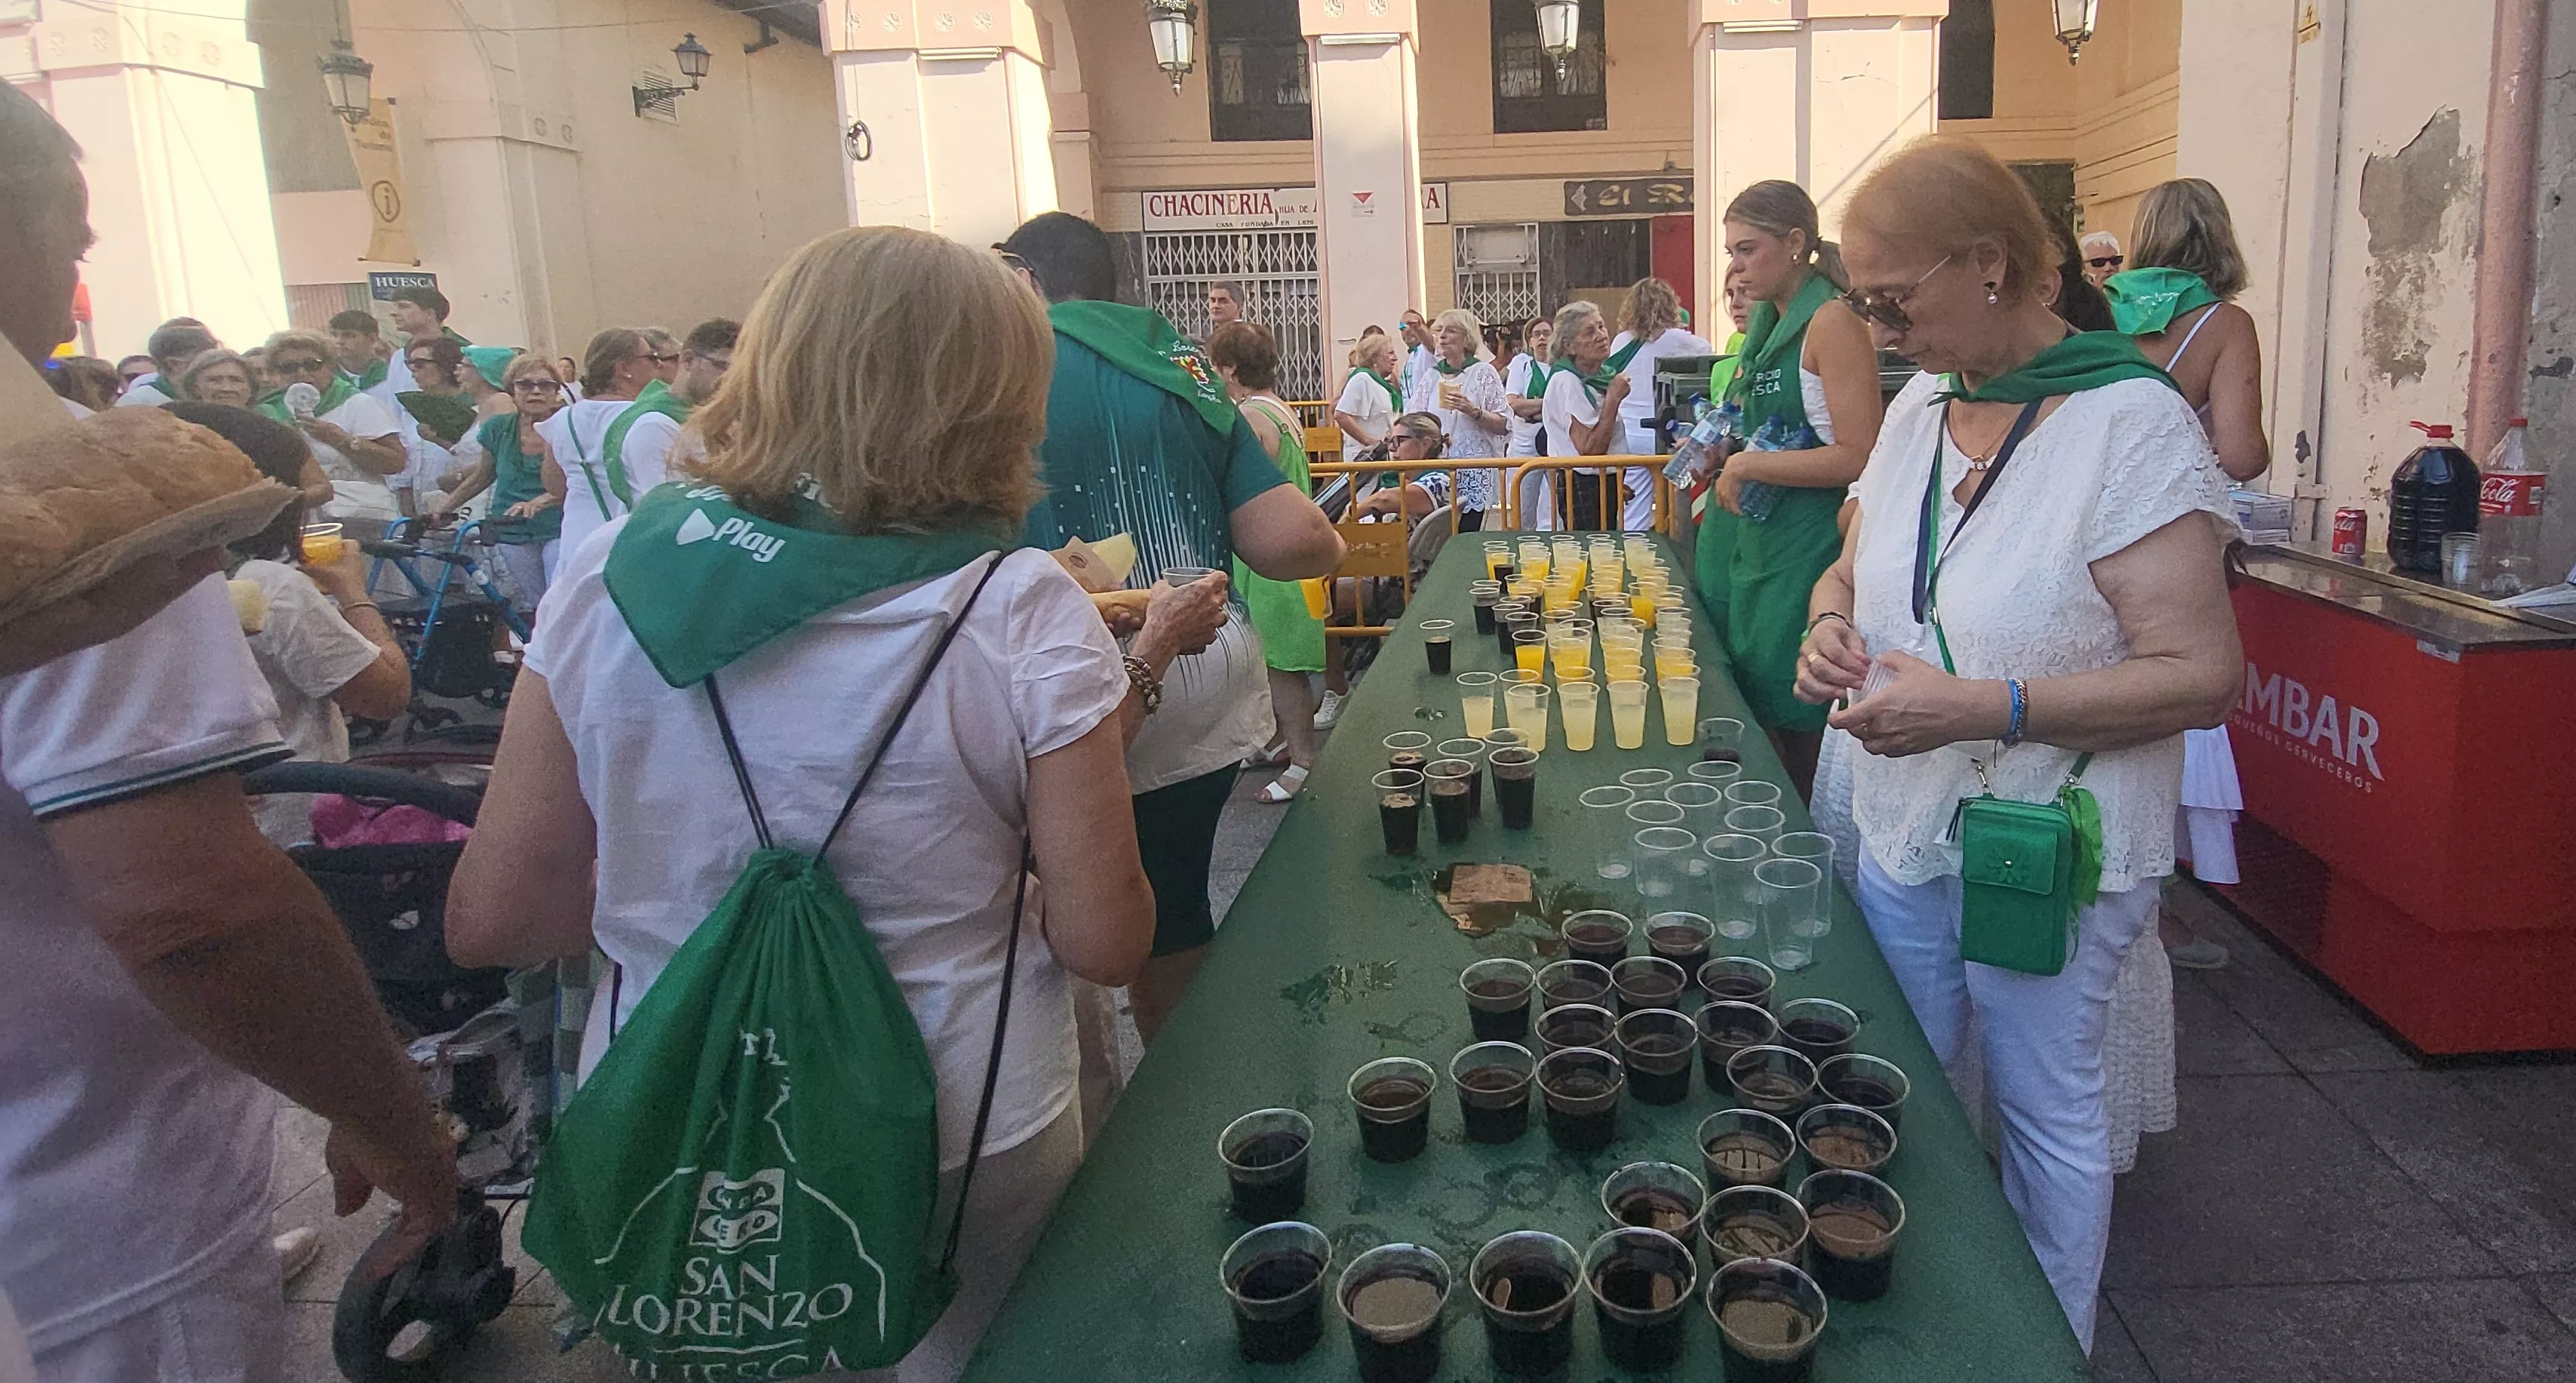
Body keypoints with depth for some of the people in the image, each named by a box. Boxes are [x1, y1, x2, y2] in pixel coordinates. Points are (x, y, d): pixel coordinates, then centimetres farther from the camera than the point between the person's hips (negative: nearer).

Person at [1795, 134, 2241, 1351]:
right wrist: (1832, 627, -6)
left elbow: (2204, 676, -21)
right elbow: (1851, 570, 17)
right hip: (1904, 831, 7)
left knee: (2046, 1112, 11)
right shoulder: (1919, 405, 4)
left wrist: (1981, 708, -28)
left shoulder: (2133, 422, -18)